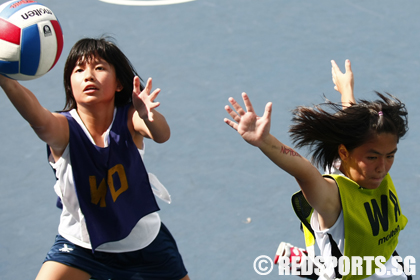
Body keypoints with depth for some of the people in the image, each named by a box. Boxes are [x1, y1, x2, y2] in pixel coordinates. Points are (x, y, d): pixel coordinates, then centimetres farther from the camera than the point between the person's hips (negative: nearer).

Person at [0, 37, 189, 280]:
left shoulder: (129, 119, -19)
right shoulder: (63, 128, -23)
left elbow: (162, 134, -41)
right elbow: (39, 120, -47)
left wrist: (148, 115, -65)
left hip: (144, 240, 1)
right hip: (79, 240, -1)